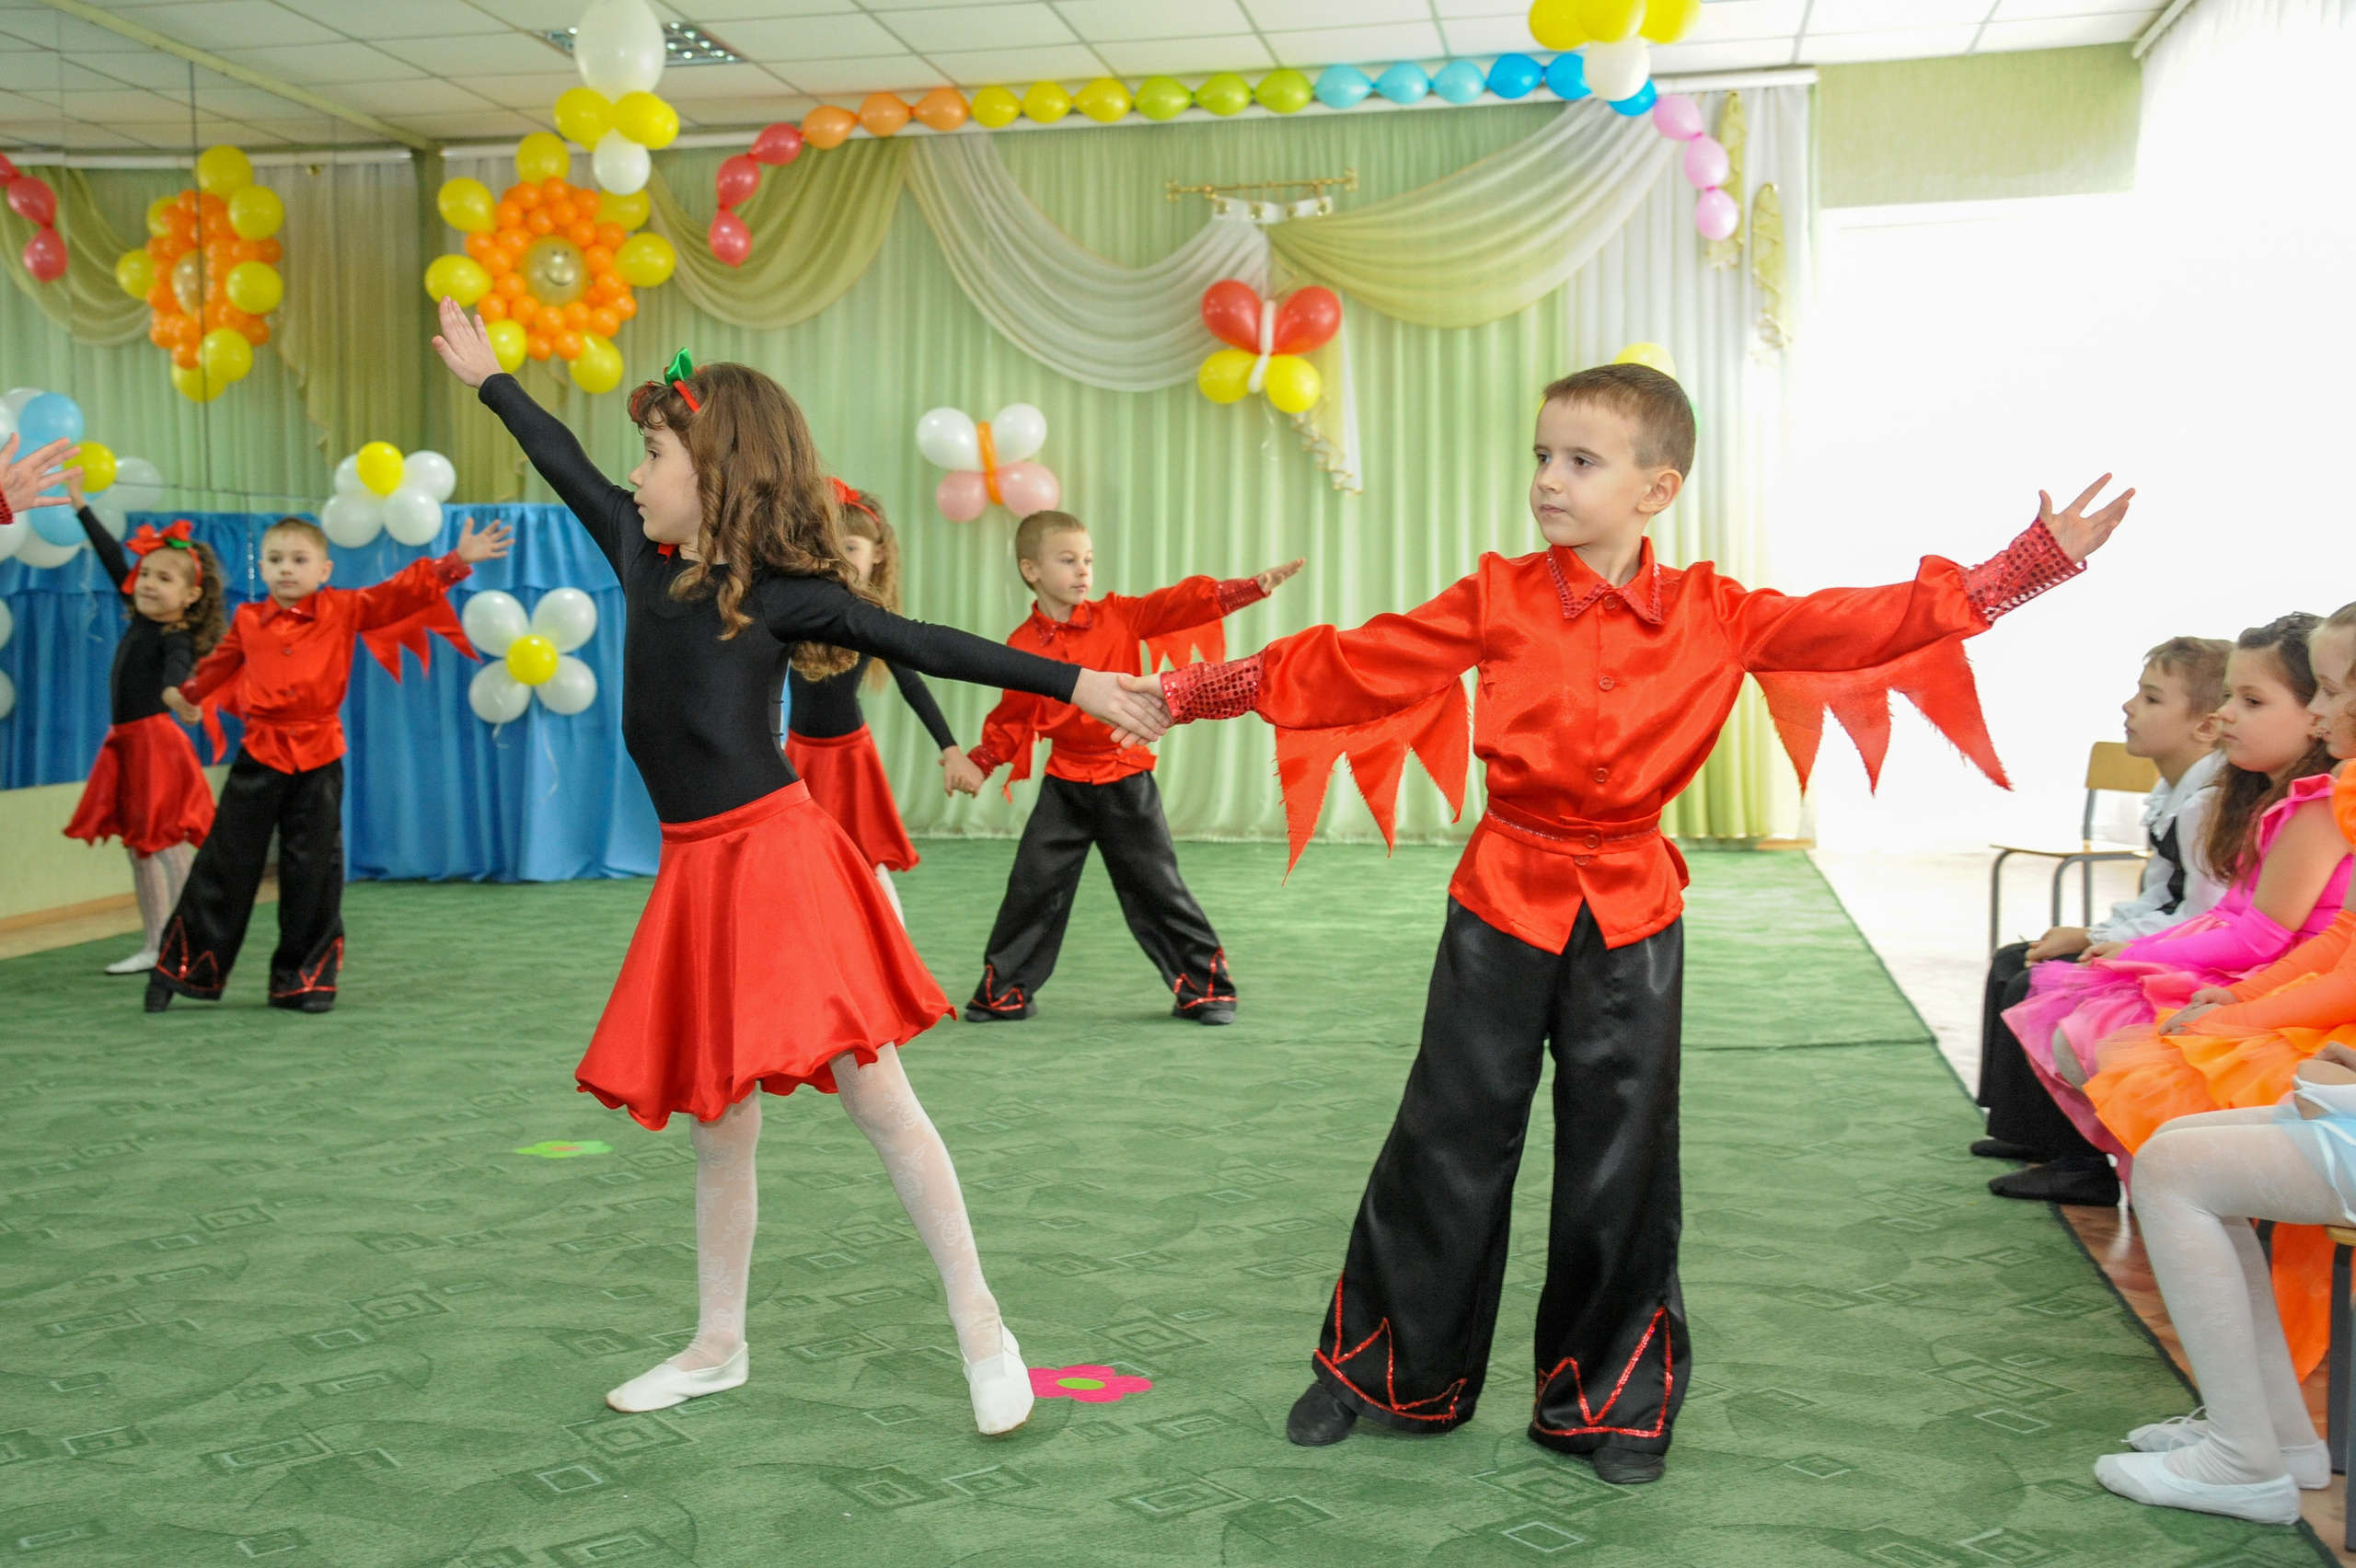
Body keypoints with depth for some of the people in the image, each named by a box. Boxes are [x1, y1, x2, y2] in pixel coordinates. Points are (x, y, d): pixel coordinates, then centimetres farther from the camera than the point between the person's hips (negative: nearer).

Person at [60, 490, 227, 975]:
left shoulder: (176, 637, -14)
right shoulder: (142, 618, 9)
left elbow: (178, 667, -37)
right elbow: (114, 559, 21)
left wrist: (176, 694, -60)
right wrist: (81, 506, 28)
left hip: (156, 740, -9)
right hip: (127, 741, 9)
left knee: (169, 845, -9)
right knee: (139, 848, 13)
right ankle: (155, 946, 21)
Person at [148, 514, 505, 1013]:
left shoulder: (345, 610, 1)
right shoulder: (249, 620, 6)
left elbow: (402, 592, -2)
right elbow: (219, 665, 24)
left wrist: (458, 561, -11)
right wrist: (188, 696, 39)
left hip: (319, 756, 0)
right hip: (260, 753, 1)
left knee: (313, 871, 4)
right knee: (226, 864, 4)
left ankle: (304, 981, 14)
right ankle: (180, 969, 14)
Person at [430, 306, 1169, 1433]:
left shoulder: (781, 593, -7)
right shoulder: (644, 556, 11)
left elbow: (922, 645, -9)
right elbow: (566, 465, 26)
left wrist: (1078, 684, -14)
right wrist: (489, 380, 40)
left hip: (777, 861, -6)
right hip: (695, 875, 6)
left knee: (873, 1095, -5)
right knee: (718, 1123, 14)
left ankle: (981, 1328, 4)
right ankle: (717, 1346, 27)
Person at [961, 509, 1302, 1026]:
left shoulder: (1119, 616, -4)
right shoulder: (1023, 645, -2)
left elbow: (1182, 603, -12)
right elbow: (1012, 718, 8)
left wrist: (1254, 586, -21)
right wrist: (978, 763, -4)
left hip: (1127, 781, -1)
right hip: (1064, 787, 1)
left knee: (1156, 886, 4)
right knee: (1033, 887, 2)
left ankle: (1206, 985, 17)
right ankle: (1005, 992, 18)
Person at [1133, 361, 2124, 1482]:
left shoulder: (1713, 617, -2)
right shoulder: (1497, 602, -5)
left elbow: (1867, 626, -2)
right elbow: (1349, 667, -4)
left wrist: (2041, 556, -7)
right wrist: (1190, 694, -5)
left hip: (1632, 912, 1)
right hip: (1504, 900, -1)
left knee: (1621, 1158, 8)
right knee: (1448, 1142, 5)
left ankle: (1612, 1400, 27)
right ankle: (1383, 1371, 25)